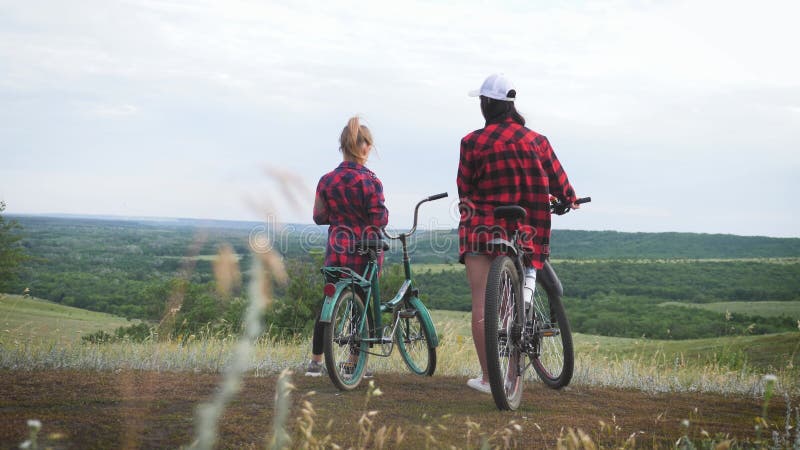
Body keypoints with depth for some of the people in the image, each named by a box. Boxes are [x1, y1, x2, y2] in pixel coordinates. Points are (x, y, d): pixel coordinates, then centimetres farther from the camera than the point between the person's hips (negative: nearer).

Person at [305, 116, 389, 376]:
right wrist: (384, 213, 8)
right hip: (366, 252, -4)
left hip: (337, 250, 4)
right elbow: (379, 219, -14)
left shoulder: (327, 180, 1)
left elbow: (319, 217, 5)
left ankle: (315, 362, 12)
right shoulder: (370, 181, -12)